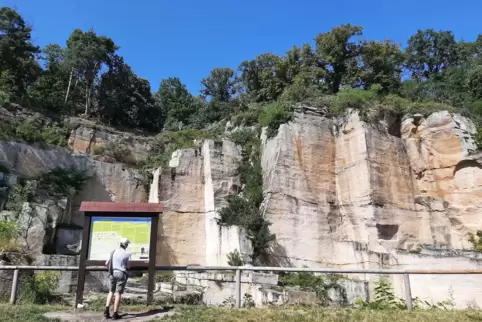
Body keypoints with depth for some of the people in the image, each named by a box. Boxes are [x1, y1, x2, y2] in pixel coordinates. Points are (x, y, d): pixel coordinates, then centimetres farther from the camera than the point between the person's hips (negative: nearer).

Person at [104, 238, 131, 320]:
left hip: (112, 273, 4)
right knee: (118, 293, 1)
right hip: (121, 273, -4)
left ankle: (106, 310, 8)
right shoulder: (127, 254, -7)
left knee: (111, 291, 19)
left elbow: (106, 263, 8)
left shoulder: (113, 251, 5)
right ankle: (115, 314, 6)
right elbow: (128, 266, -2)